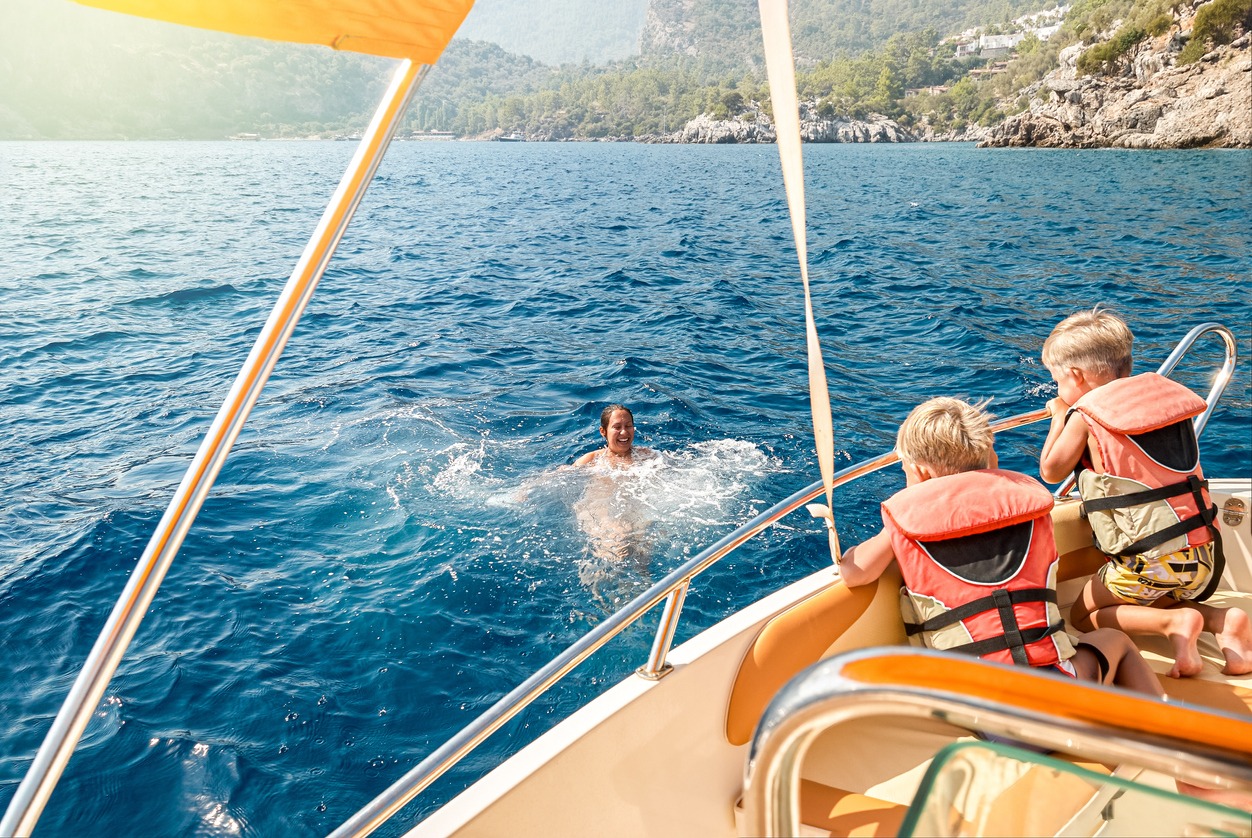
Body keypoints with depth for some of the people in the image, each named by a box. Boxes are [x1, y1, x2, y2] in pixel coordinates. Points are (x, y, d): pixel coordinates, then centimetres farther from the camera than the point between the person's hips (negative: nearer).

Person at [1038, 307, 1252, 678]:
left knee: (1083, 617, 11)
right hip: (1205, 555, 7)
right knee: (1154, 602, 32)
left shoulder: (1085, 414, -9)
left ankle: (1175, 623, -11)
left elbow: (1050, 471, 0)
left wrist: (1059, 418, 12)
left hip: (1148, 561, -7)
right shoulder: (1163, 394, 10)